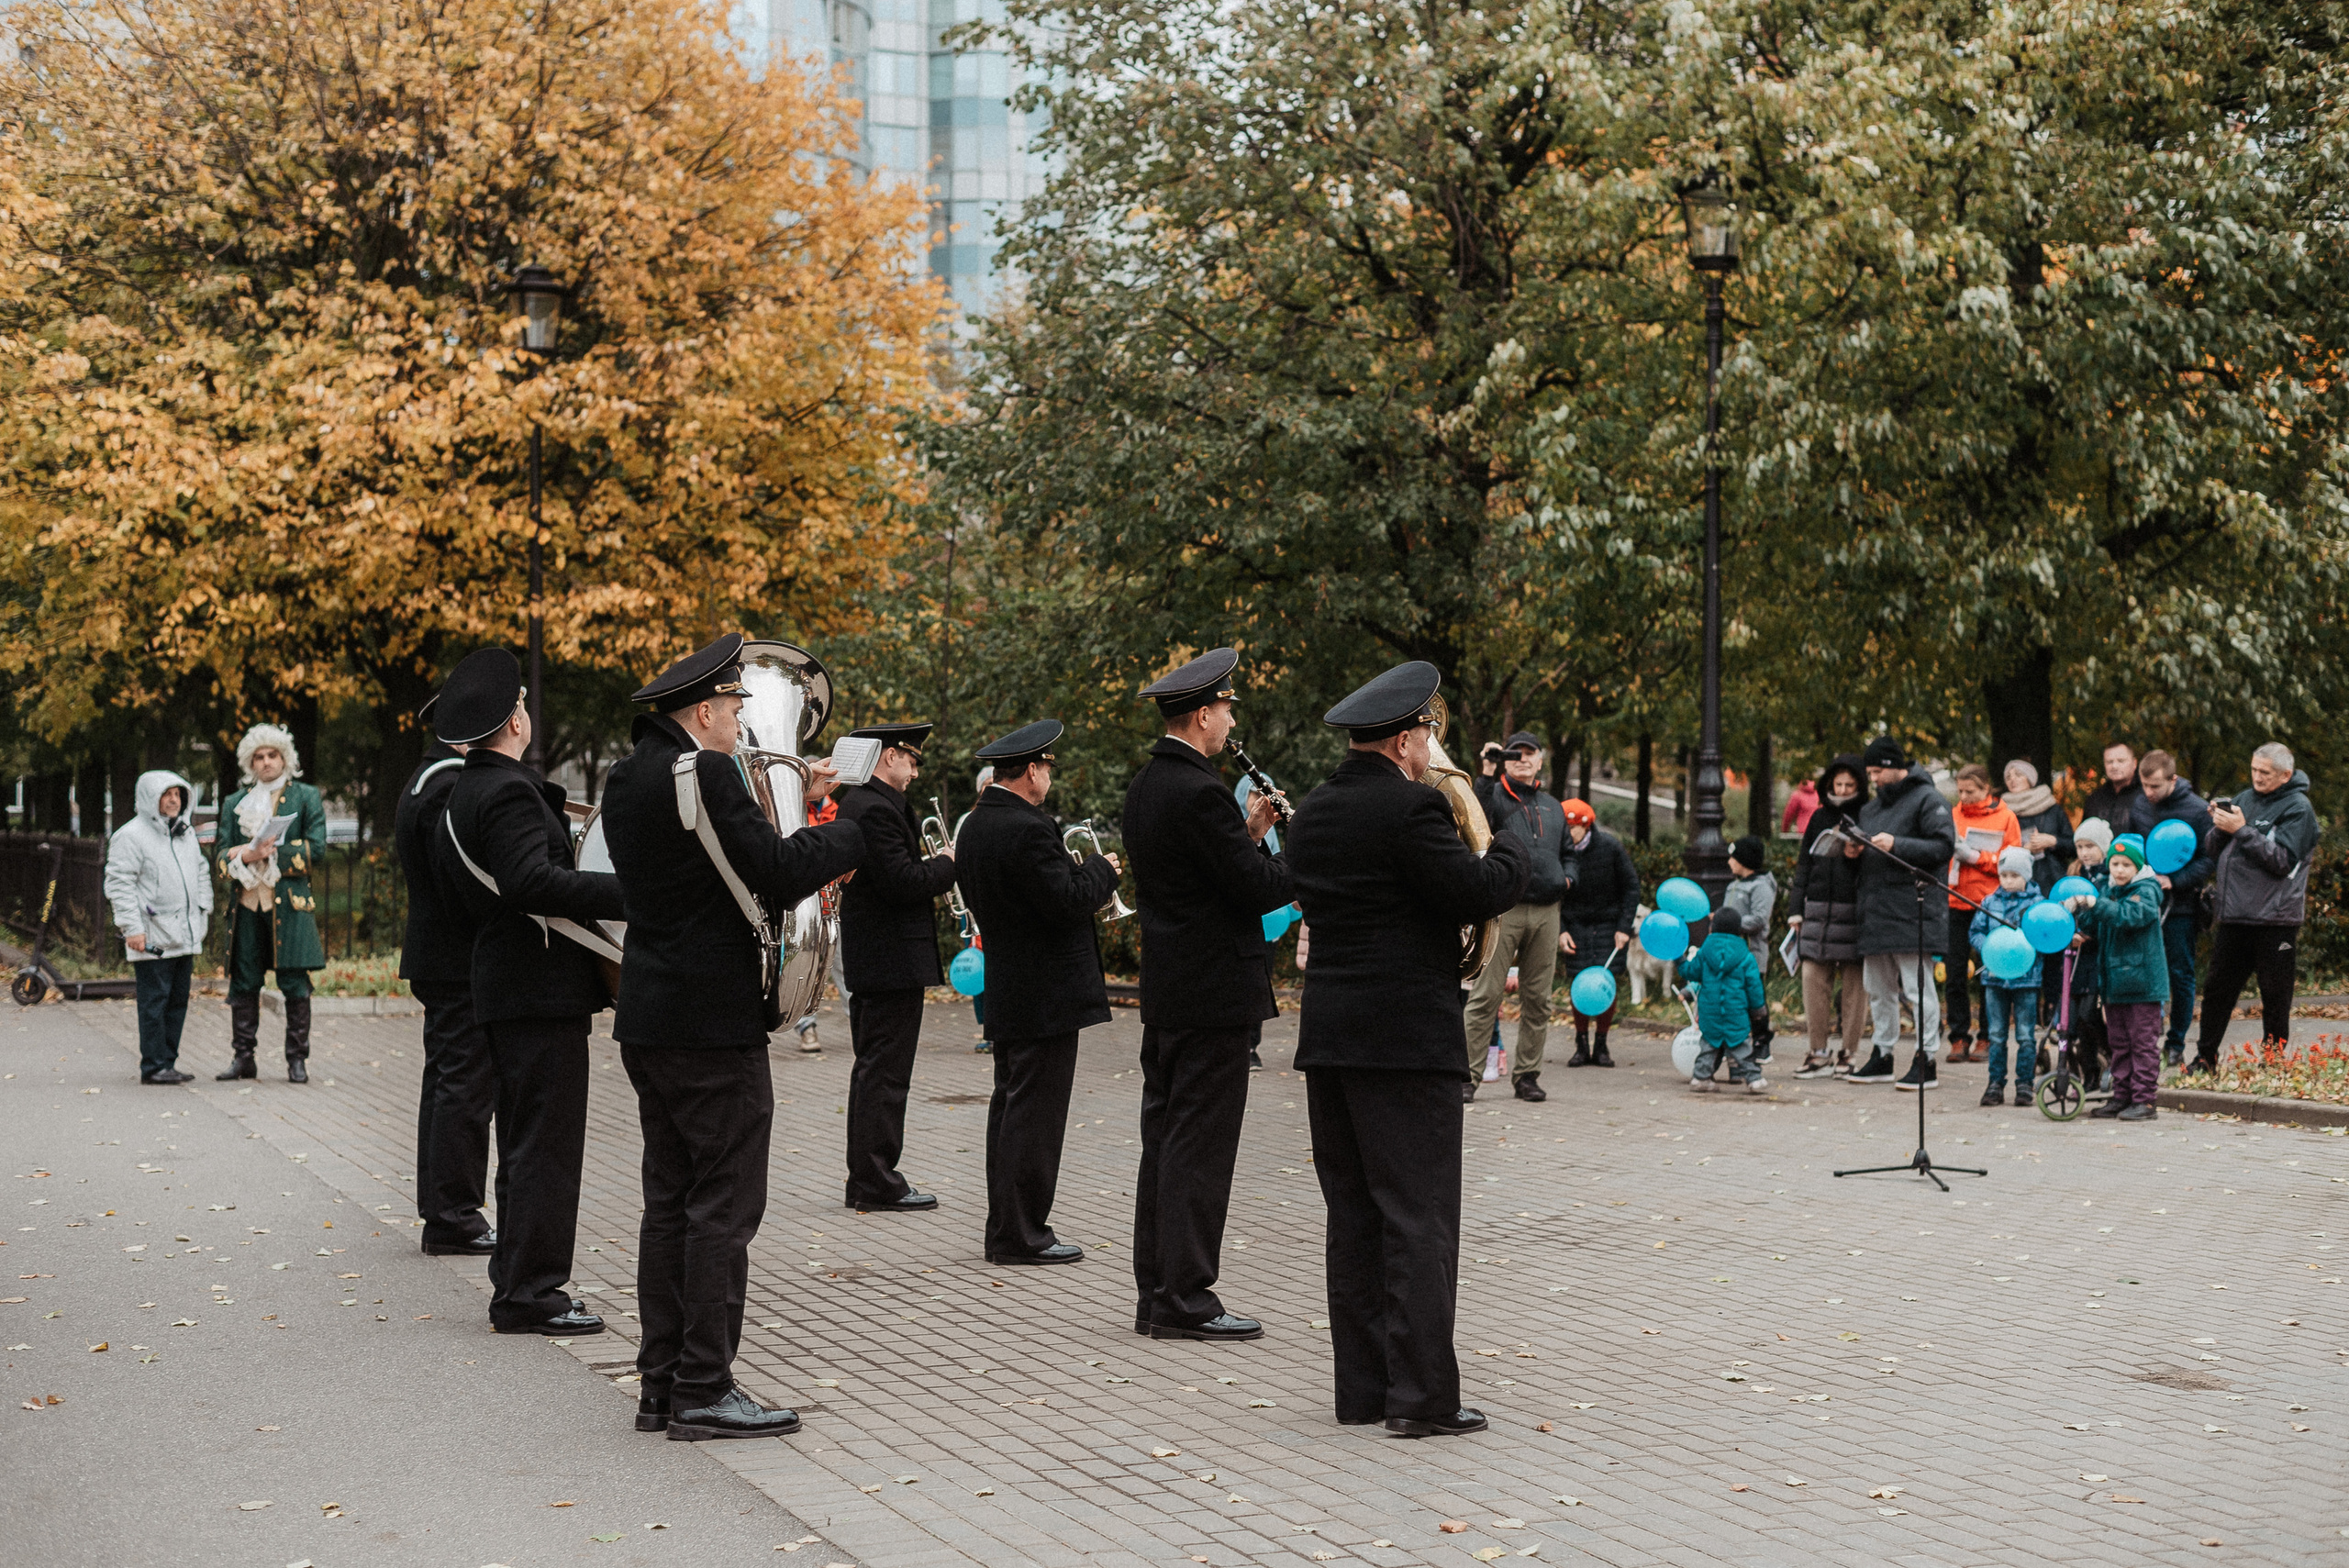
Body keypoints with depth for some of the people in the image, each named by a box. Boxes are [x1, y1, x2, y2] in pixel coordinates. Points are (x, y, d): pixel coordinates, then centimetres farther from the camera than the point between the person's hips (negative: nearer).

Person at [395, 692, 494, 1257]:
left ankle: (442, 1216, 19)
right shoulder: (451, 788, -17)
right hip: (462, 962, -11)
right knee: (466, 1086, -7)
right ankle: (456, 1219, -3)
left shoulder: (426, 782, 17)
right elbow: (462, 880, -23)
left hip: (435, 960, 11)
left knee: (446, 1083, 13)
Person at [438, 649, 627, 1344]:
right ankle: (529, 1293, -4)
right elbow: (533, 882, -30)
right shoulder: (509, 792, -17)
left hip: (505, 989, 11)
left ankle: (518, 1283, 22)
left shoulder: (465, 792, 16)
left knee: (526, 1141, 16)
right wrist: (629, 893, -29)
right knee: (545, 1142, -6)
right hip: (542, 992, -11)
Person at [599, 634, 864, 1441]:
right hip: (714, 1022, -9)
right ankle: (703, 1391, -1)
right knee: (724, 1206, -4)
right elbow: (778, 875, -19)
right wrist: (858, 831, -6)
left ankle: (661, 1384, 16)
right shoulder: (703, 773, -15)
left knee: (670, 1204, 13)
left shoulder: (630, 778, 13)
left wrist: (792, 801, 14)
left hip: (650, 1020, 9)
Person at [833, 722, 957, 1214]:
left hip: (869, 960, 11)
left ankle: (864, 1181, 21)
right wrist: (947, 864, -9)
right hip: (893, 960, -11)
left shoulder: (857, 802, 15)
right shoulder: (877, 809, -18)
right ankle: (878, 1185, -2)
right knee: (885, 1075, -6)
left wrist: (931, 865, 6)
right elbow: (902, 882, -24)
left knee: (872, 1070, 15)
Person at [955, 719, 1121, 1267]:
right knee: (1035, 1114, -5)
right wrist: (1102, 869, -3)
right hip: (1045, 995, -10)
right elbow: (1068, 900, -22)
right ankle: (1021, 1235, -1)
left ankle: (1004, 1229, 20)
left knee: (1010, 1108, 14)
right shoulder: (1026, 829, -20)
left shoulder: (975, 826, 11)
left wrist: (1080, 872, 17)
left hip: (1004, 994, 10)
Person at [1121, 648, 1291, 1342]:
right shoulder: (1200, 792, -18)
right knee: (1201, 1147, -5)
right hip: (1214, 992, -10)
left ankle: (1156, 1293, 18)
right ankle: (1184, 1300, -1)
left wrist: (1247, 833, 13)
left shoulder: (1145, 786, 12)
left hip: (1165, 992, 10)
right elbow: (1258, 889, -18)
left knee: (1165, 1142, 12)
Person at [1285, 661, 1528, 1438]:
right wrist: (1511, 845, 4)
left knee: (1354, 1219, 11)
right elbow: (1482, 891, -17)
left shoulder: (1311, 816, 11)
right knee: (1419, 1219, -3)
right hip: (1407, 1039, -8)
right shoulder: (1411, 808, -14)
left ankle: (1363, 1388, 15)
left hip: (1329, 1038, 8)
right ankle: (1422, 1394, -3)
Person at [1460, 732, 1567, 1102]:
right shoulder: (1494, 796, 3)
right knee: (1485, 994, -7)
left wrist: (1565, 877, 9)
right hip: (1503, 909, -5)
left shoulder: (1553, 807, 21)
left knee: (1537, 997, 7)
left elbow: (1568, 853, 29)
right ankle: (1468, 1074, -4)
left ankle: (1527, 1074, 14)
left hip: (1546, 912, 5)